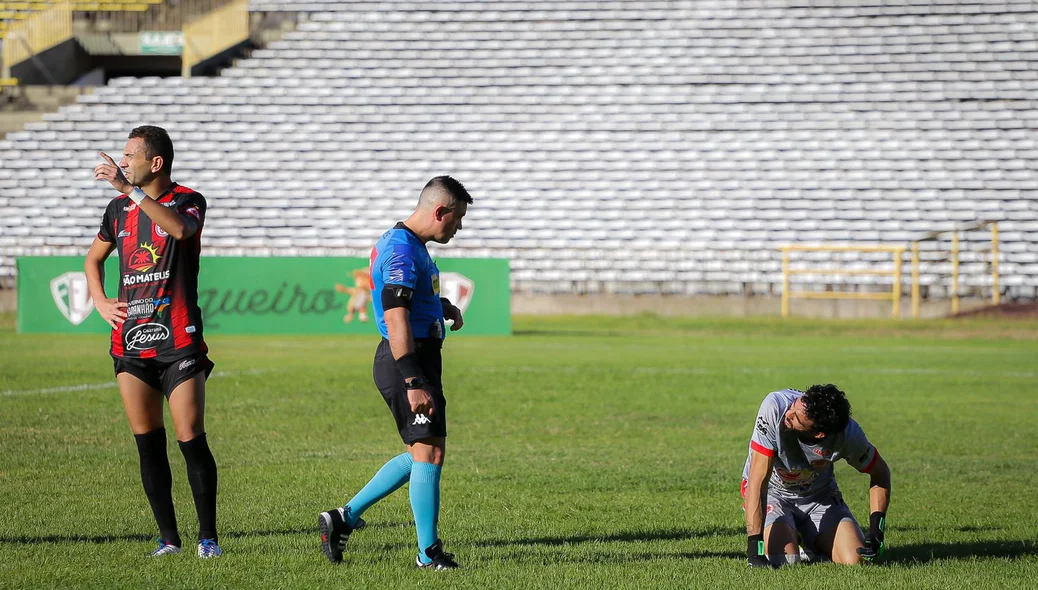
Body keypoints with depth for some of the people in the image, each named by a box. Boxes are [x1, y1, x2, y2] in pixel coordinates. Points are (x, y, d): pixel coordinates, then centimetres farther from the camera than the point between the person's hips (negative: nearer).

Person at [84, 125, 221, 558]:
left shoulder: (187, 201, -3)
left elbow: (180, 228, -29)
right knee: (147, 444, 3)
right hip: (130, 341, 5)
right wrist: (101, 302, 12)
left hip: (179, 342, -5)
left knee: (191, 441, -8)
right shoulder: (119, 209, 13)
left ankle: (207, 536, 1)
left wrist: (130, 190, -30)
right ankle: (168, 538, 8)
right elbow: (94, 258, 29)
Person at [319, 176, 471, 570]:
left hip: (420, 358, 11)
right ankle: (429, 554, -2)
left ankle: (344, 517, 19)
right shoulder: (403, 250, -17)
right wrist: (414, 385, -28)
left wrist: (442, 306, 18)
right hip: (409, 362, -11)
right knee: (429, 452, -7)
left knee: (422, 454, 15)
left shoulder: (412, 245, 16)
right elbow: (397, 323, -24)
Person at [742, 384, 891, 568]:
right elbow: (758, 481, -33)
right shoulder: (775, 406, -35)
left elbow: (880, 473, -6)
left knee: (855, 561, -18)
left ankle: (812, 544, 16)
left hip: (819, 495, 2)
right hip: (772, 492, -1)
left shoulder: (848, 434, -28)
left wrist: (876, 530, -17)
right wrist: (754, 547, -38)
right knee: (784, 560, -26)